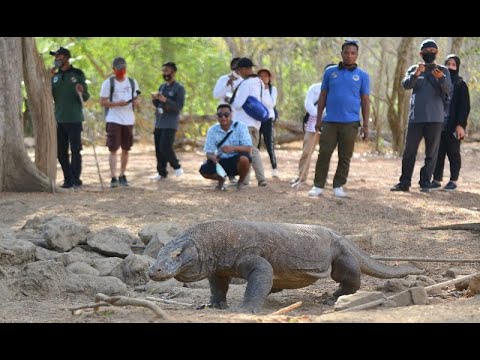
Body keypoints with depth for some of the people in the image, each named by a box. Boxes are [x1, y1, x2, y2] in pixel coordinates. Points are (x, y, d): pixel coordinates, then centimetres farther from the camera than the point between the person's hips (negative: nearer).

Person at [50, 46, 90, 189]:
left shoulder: (77, 74, 0)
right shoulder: (55, 76, 12)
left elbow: (86, 97, -1)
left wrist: (81, 92, -24)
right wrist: (49, 79, -3)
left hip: (74, 119, -5)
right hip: (59, 119, 5)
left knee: (75, 150, -5)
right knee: (61, 152, 6)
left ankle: (76, 179, -2)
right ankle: (68, 179, 12)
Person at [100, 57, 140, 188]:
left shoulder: (132, 82, 11)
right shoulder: (108, 83, -1)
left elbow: (136, 99, 17)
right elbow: (102, 102, -5)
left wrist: (136, 102, -8)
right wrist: (117, 103, -19)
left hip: (128, 120, 4)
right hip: (113, 120, -4)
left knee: (126, 149, 10)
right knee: (113, 149, -10)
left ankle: (122, 176, 22)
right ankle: (113, 178, -14)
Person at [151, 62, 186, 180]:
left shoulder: (179, 88, -6)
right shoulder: (162, 87, 16)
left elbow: (179, 106, -14)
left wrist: (165, 100, -24)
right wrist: (155, 99, -1)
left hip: (170, 124, -7)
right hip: (159, 123, 7)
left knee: (165, 147, -15)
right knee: (158, 149, 5)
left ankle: (177, 167, 4)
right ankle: (162, 172, 13)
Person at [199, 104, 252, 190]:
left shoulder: (241, 127, -10)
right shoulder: (212, 130, -3)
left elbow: (248, 148, -19)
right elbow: (209, 152, -3)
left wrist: (233, 148, -36)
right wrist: (212, 157, -29)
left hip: (237, 161, -2)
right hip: (221, 161, 2)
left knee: (244, 158, -38)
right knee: (204, 170, -25)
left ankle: (241, 181, -3)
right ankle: (221, 179, 13)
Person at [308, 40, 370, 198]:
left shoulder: (362, 76, 6)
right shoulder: (330, 72, 8)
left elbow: (365, 101, 5)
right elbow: (323, 96, 11)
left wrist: (366, 125, 0)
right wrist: (318, 118, 4)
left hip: (350, 123, 0)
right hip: (330, 121, 0)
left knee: (345, 157, 3)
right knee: (324, 153, -3)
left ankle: (339, 186, 12)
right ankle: (318, 186, 2)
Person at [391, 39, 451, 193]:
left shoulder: (443, 71, 6)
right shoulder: (414, 69, 9)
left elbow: (448, 89, -9)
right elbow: (405, 85, -8)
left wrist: (441, 78, -30)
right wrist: (416, 74, -27)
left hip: (435, 118, -1)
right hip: (416, 117, 1)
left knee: (431, 153, 1)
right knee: (409, 151, 1)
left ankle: (425, 183, 5)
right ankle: (404, 183, 7)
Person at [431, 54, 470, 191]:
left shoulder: (461, 85, 0)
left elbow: (465, 107, -5)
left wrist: (460, 125, -14)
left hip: (453, 126, -4)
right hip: (439, 124, 5)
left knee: (453, 153, 0)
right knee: (438, 153, 4)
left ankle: (453, 181, 5)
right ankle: (437, 180, 9)